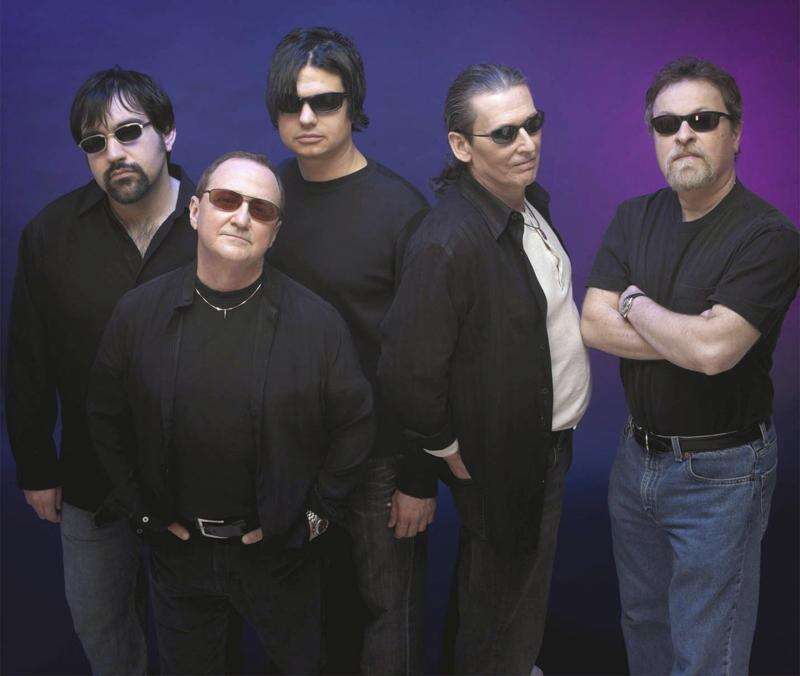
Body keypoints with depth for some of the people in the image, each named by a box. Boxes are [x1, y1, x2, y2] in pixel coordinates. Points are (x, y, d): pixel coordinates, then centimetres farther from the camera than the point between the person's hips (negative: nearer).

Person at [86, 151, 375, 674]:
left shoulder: (317, 321, -13)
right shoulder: (138, 313, -7)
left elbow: (355, 423, -4)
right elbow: (107, 416, 3)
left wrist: (317, 511, -4)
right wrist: (141, 507, 1)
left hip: (279, 550, -1)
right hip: (176, 547, 2)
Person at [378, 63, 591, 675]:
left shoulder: (531, 200, 0)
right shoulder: (448, 242, -31)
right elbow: (406, 371, -31)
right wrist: (449, 451, -16)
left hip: (549, 440, 8)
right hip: (503, 463, -8)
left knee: (526, 588, 29)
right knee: (499, 608, 16)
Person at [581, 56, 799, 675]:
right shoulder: (635, 218, 3)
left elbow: (713, 349, -29)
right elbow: (594, 326, -8)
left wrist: (635, 303, -12)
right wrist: (692, 337, -18)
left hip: (718, 473, -6)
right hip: (638, 456, 6)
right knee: (642, 623, 24)